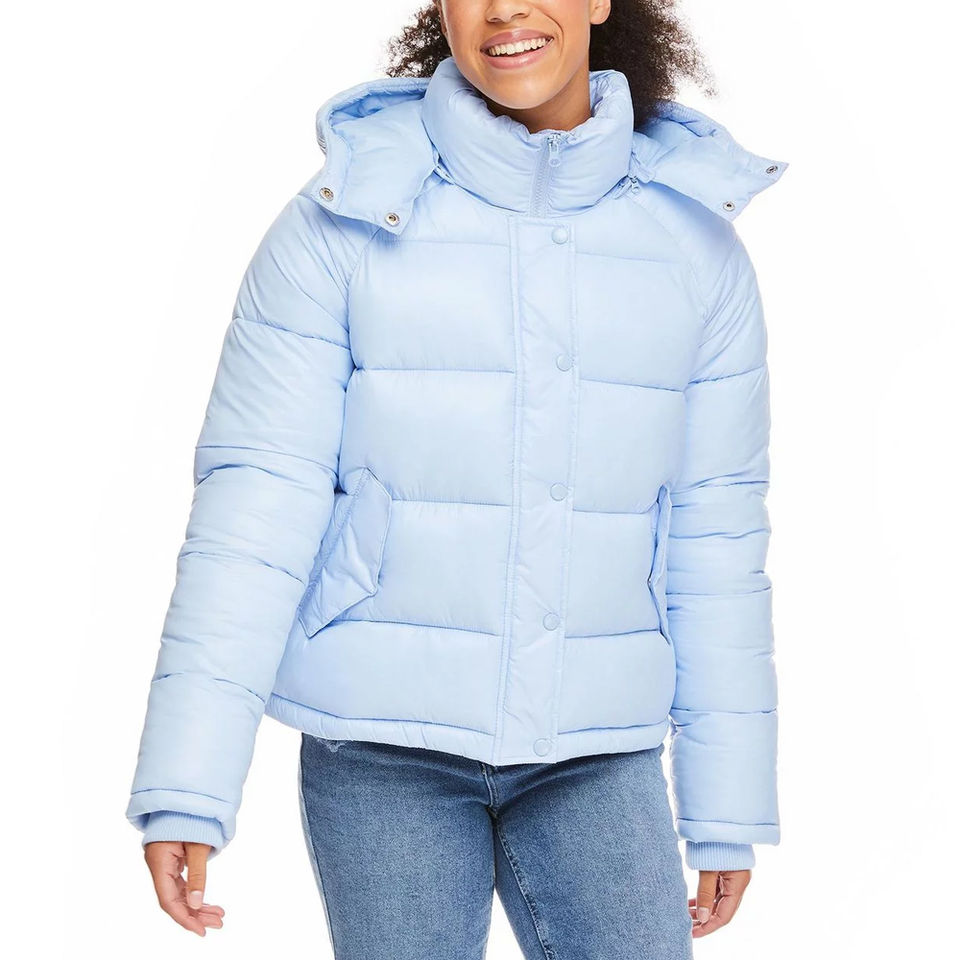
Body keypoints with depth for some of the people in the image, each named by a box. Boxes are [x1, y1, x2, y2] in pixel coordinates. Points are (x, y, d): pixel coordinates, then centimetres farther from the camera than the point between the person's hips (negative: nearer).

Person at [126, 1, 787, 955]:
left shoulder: (695, 238, 1)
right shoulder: (346, 215, -7)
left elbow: (713, 530, 4)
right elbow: (255, 501, -9)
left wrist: (729, 807, 7)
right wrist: (186, 786, -13)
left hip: (592, 751, 2)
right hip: (383, 738, -2)